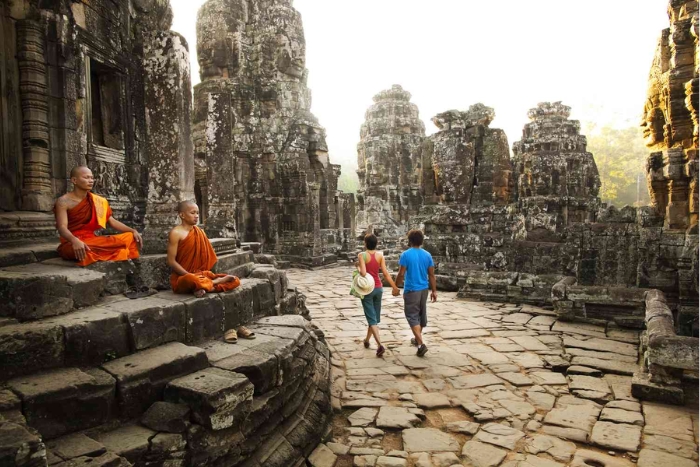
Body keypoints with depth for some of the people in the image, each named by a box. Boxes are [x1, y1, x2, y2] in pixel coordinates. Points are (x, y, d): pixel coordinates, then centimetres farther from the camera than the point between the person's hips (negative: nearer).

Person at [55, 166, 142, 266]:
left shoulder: (98, 201, 9)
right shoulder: (63, 201, -6)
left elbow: (112, 222, 9)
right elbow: (62, 227, -18)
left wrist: (133, 231, -7)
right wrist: (75, 240, -40)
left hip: (93, 241, 5)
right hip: (72, 244, -5)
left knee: (130, 237, -11)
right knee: (86, 250, -41)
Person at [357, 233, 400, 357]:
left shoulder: (362, 255, -13)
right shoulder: (380, 255, -1)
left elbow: (363, 273, -23)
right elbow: (385, 273, -4)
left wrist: (358, 268, -2)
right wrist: (394, 287, 1)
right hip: (378, 288, 5)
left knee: (371, 318, -2)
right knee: (374, 316, 20)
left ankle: (380, 345, -16)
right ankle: (367, 340, 37)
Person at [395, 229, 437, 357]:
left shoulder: (406, 254, -12)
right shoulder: (427, 255, 1)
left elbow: (401, 274, -13)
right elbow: (431, 275, 3)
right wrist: (434, 291, 10)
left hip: (411, 290, -5)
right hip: (424, 289, 6)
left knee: (412, 316, -2)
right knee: (421, 314, 19)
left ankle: (421, 344, -13)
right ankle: (418, 339, 37)